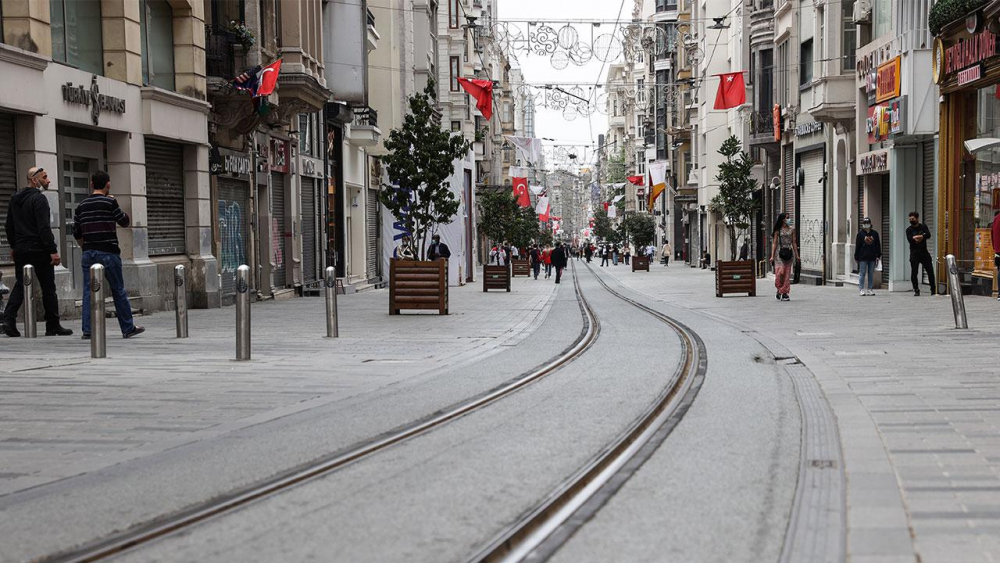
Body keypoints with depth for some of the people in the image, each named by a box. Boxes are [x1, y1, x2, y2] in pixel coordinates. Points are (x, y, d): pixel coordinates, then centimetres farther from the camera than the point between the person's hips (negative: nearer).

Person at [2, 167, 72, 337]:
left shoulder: (15, 198, 13)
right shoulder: (39, 198, -12)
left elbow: (8, 226, 18)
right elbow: (44, 227, -19)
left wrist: (13, 246, 23)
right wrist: (53, 251, -19)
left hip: (20, 250, 7)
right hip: (39, 250, -7)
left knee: (20, 285, 9)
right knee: (48, 288, 1)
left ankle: (8, 318, -7)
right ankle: (53, 326, 5)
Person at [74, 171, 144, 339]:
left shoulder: (81, 206, 7)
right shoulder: (110, 202, -8)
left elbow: (77, 234, 10)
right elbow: (124, 221, 5)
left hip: (88, 254, 4)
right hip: (108, 253, -4)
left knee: (88, 291, 3)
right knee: (118, 291, 5)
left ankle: (88, 330, -3)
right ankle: (128, 328, 12)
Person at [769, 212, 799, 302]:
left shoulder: (791, 230, 10)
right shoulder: (778, 230, 2)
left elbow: (794, 243, 12)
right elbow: (774, 243, 1)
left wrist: (797, 255, 8)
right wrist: (772, 256, -6)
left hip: (789, 253, 3)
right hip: (780, 253, -3)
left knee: (787, 273, 0)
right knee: (780, 272, -13)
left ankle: (784, 293, 4)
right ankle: (779, 290, 7)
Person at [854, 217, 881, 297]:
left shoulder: (875, 233, 9)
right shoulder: (860, 233, 2)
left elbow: (878, 244, 12)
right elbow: (857, 245, 2)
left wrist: (878, 255, 5)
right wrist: (856, 257, -1)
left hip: (872, 257, 3)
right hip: (863, 257, -3)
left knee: (871, 274, 6)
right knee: (862, 273, -4)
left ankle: (869, 289, 12)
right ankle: (861, 289, -2)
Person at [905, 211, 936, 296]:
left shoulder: (923, 227, 10)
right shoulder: (909, 229, 5)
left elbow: (928, 235, -10)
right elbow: (910, 239, -14)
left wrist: (916, 237, -17)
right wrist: (922, 236, -12)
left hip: (924, 252, 1)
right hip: (914, 253, -1)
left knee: (930, 271, -1)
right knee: (914, 273, -6)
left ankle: (933, 289, 9)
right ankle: (916, 291, 2)